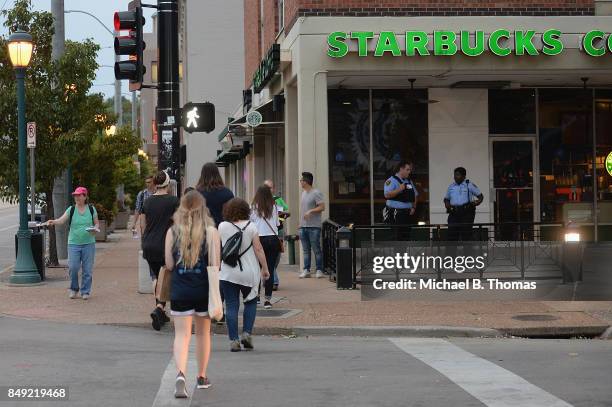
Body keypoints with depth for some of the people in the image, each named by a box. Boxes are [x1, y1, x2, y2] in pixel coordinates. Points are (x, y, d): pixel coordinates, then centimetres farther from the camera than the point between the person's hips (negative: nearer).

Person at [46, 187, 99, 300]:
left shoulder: (91, 209, 4)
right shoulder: (71, 210, 1)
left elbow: (96, 223, 11)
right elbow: (62, 220, -11)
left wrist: (95, 228, -11)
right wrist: (53, 222, -31)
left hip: (88, 243, 0)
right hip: (74, 243, 0)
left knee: (87, 269, 2)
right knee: (73, 267, -5)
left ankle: (85, 291, 14)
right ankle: (74, 289, 16)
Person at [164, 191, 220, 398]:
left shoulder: (172, 232, -2)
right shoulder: (210, 231, -6)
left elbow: (169, 264, 0)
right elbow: (214, 264, -11)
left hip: (179, 291, 0)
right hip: (203, 290, 0)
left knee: (182, 334, 0)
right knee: (203, 332, 18)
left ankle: (180, 373, -23)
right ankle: (202, 377, 29)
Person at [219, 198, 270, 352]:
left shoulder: (222, 226, -1)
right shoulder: (251, 227, -4)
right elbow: (258, 249, -6)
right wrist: (265, 268, 0)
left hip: (228, 274, 0)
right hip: (249, 273, 0)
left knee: (231, 306, 2)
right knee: (250, 303, 16)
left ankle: (234, 340, -2)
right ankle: (247, 333, 3)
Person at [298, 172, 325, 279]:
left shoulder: (316, 193, -8)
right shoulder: (303, 193, 17)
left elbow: (322, 207, -13)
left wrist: (310, 211, -21)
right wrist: (300, 223, 16)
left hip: (314, 226, -8)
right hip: (303, 226, 8)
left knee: (316, 249, -4)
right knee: (306, 250, 8)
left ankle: (319, 270, 1)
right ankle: (306, 270, 12)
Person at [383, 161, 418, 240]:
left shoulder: (409, 182, 17)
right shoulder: (391, 181, -6)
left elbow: (415, 196, 23)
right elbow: (387, 195, -19)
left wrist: (413, 207, 8)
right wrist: (399, 189, -23)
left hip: (408, 213, 7)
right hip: (395, 214, -7)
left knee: (406, 237, 8)